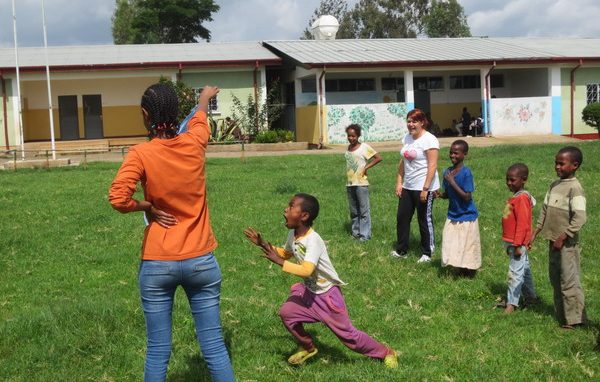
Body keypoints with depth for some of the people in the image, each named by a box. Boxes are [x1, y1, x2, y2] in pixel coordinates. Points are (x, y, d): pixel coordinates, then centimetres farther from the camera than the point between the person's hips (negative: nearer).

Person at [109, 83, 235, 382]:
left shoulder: (141, 153, -9)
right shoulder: (194, 144, 0)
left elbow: (118, 198, -22)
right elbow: (199, 120, 23)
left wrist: (149, 207, -3)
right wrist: (204, 98, 44)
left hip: (157, 264, -1)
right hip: (201, 261, 2)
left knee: (158, 351, 9)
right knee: (214, 347, 6)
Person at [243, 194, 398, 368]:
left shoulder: (313, 240, -30)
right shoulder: (293, 233, -5)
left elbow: (306, 270, -40)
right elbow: (285, 253, 15)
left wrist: (279, 261, -38)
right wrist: (263, 244, 5)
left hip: (327, 293, -7)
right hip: (309, 290, 7)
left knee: (347, 334, 0)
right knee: (286, 312, -9)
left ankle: (387, 353, 21)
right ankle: (308, 348, 16)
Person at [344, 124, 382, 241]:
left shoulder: (364, 147, -8)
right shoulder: (348, 147, 10)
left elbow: (378, 158, -9)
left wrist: (366, 167, -10)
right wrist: (348, 176, 8)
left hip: (361, 183, -6)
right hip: (349, 183, 6)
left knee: (364, 210, -2)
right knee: (353, 211, 12)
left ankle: (365, 234, 2)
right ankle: (355, 232, 21)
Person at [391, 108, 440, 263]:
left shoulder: (429, 140, -13)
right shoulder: (407, 138, 10)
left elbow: (432, 166, -17)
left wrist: (425, 189, -21)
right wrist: (399, 182, 9)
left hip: (424, 187, -8)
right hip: (407, 186, 8)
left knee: (425, 220, 3)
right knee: (402, 217, 10)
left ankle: (427, 254, 16)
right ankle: (401, 250, 23)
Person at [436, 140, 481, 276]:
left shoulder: (466, 173, -19)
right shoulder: (447, 172, -1)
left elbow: (467, 197, -22)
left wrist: (452, 182, -24)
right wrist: (440, 195, -12)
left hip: (467, 216, -6)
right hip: (452, 216, 6)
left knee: (467, 246, 6)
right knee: (451, 245, 8)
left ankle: (470, 272, 25)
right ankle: (461, 269, 27)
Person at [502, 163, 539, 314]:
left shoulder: (522, 198, -18)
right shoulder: (515, 197, 12)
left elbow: (522, 223, -22)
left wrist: (518, 245, -22)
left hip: (518, 243, -10)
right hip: (513, 242, 10)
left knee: (515, 272, -6)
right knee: (524, 270, 19)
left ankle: (511, 303, -3)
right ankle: (531, 297, 31)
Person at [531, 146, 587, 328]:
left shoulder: (575, 188, -15)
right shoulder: (554, 185, 9)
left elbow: (580, 218, -21)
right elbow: (545, 209, 15)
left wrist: (563, 238, -21)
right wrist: (536, 231, 11)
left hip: (567, 243, -8)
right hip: (553, 240, 8)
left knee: (569, 280, -2)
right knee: (555, 278, 15)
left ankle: (574, 318, 7)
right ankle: (562, 314, 26)